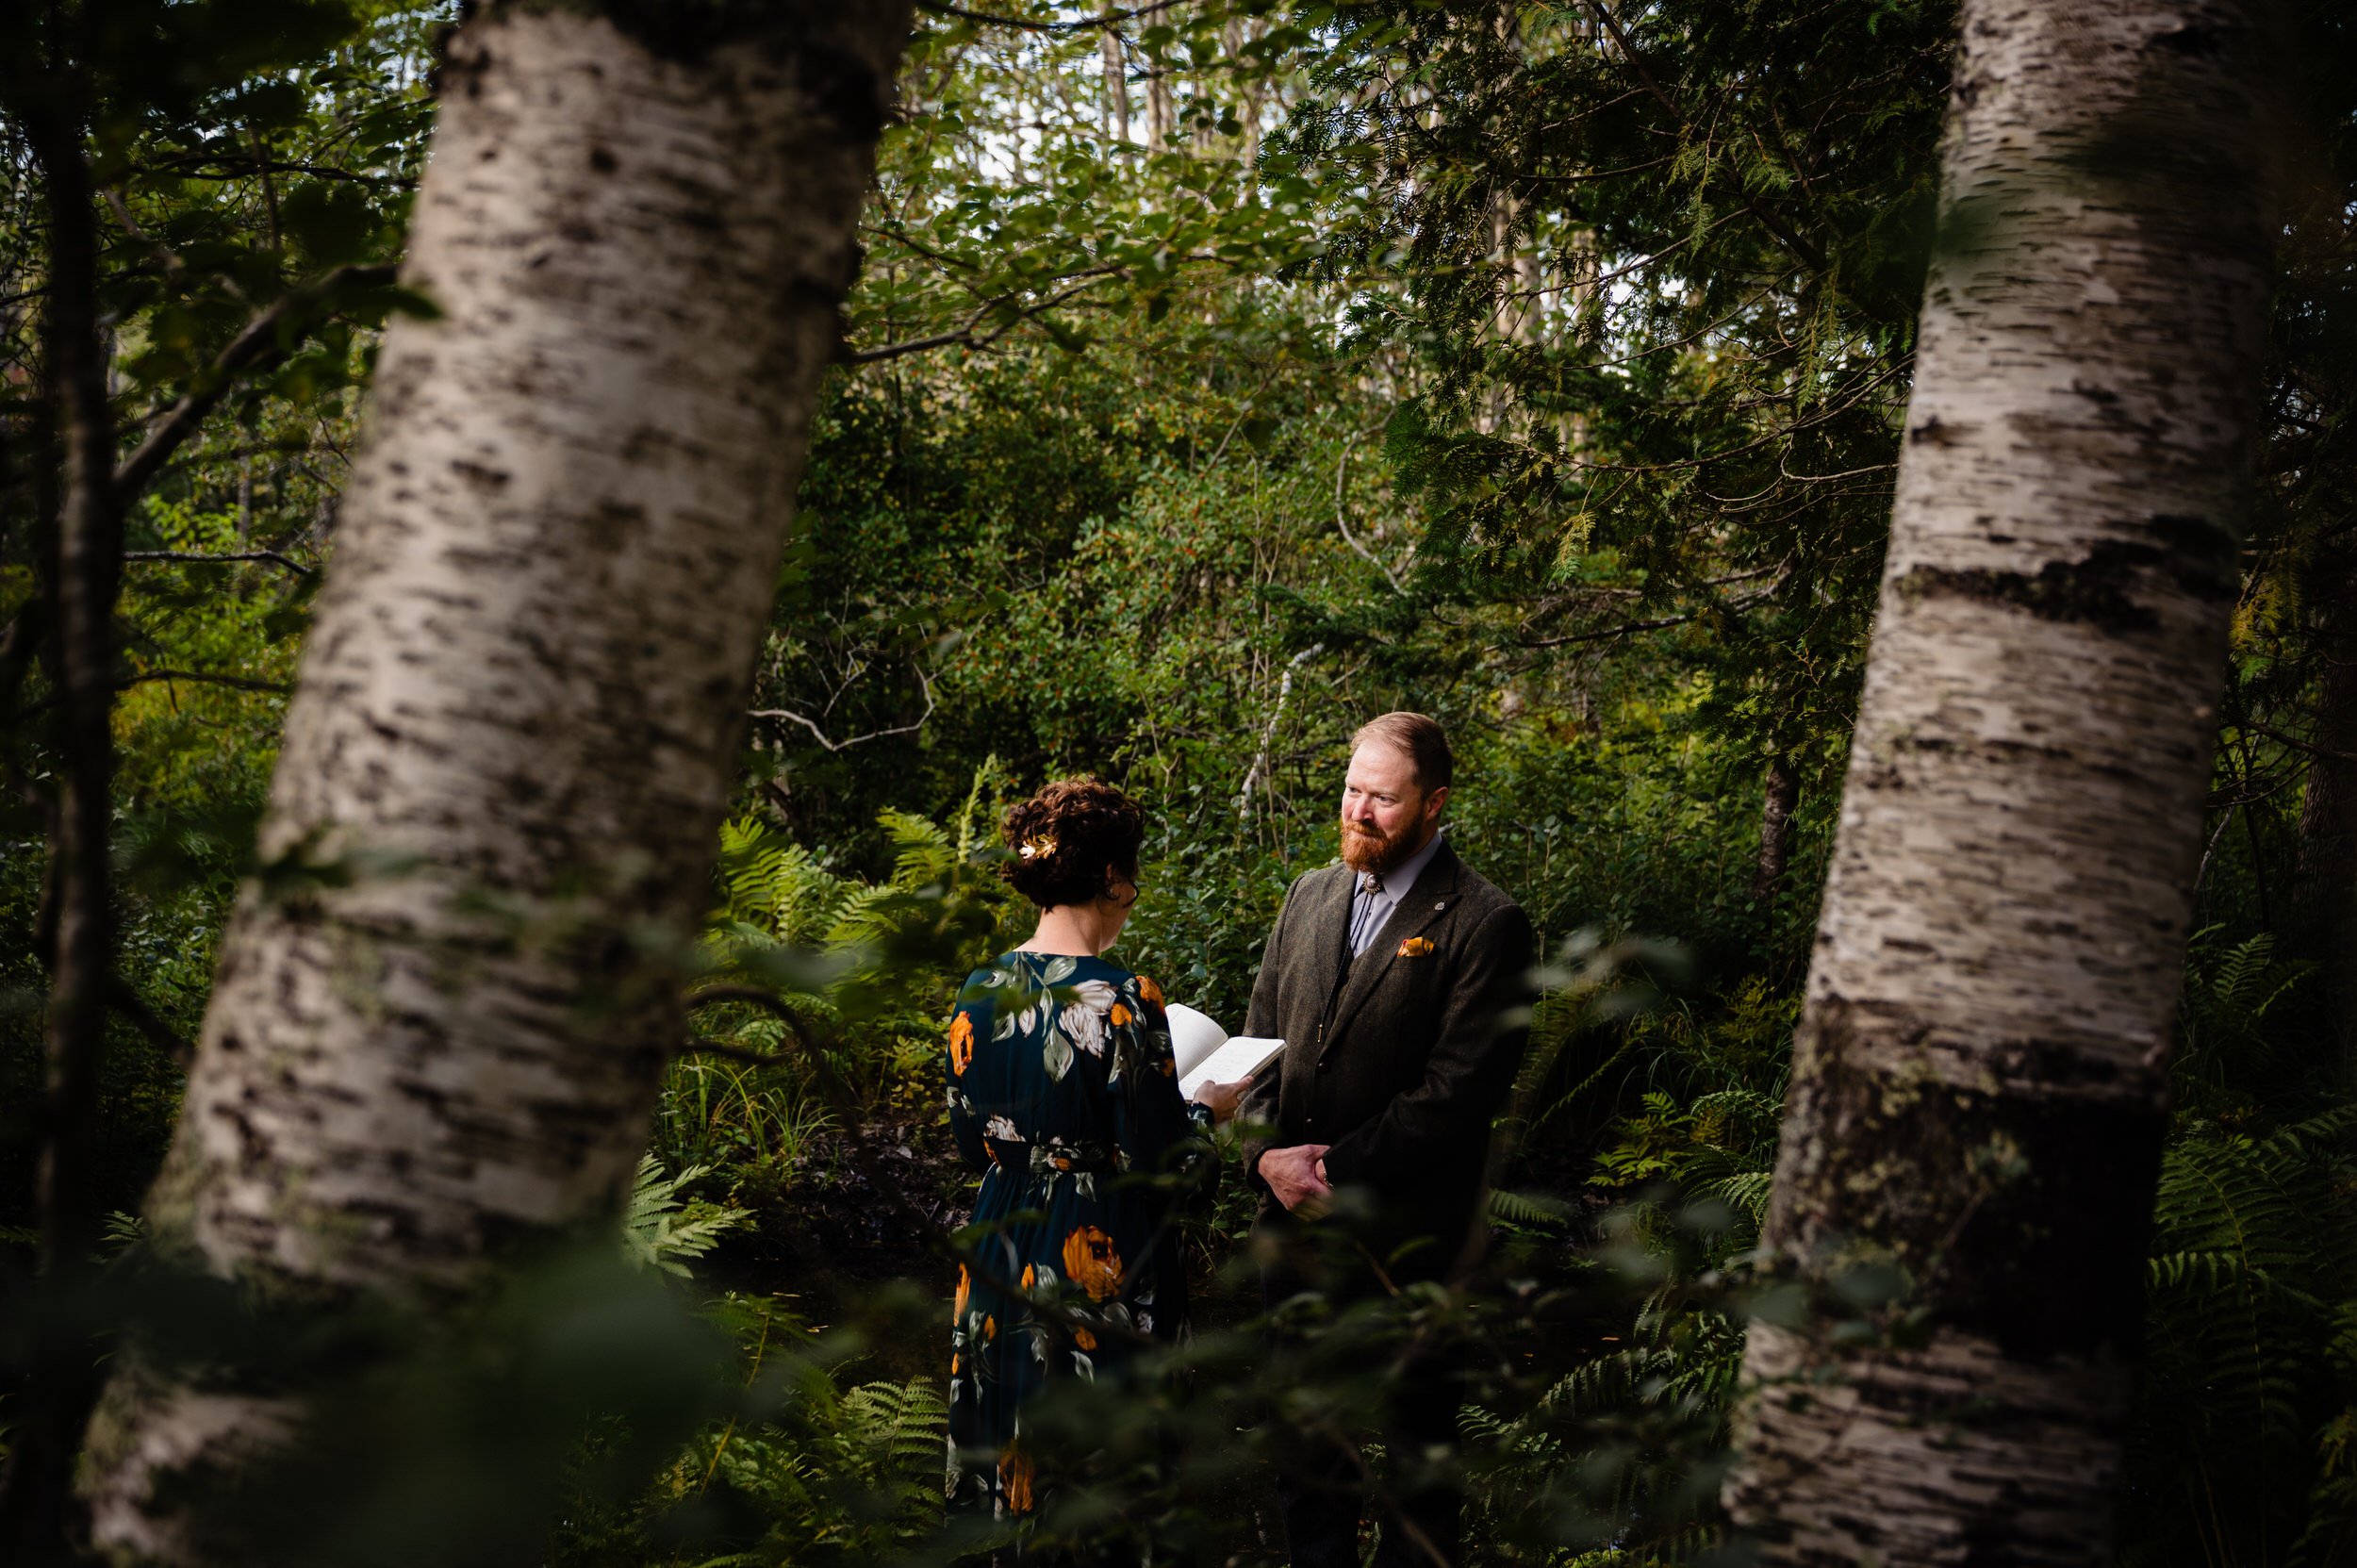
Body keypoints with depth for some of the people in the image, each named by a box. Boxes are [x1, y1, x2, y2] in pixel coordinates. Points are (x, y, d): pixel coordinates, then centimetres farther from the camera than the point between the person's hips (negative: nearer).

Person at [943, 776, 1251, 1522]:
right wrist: (1206, 1111, 1)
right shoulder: (1123, 1000, -20)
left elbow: (974, 1144, 8)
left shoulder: (979, 991, -2)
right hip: (1104, 1268, -6)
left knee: (1011, 1461, 18)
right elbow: (1157, 1167, -17)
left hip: (1003, 1262, 6)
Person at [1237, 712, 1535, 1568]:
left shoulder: (1484, 924, -10)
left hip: (1404, 1236, -6)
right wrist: (1268, 1156, -5)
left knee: (1415, 1437, 8)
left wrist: (1341, 1169, -16)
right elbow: (1260, 1042, 11)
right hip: (1294, 1218, 6)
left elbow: (1459, 1090, -15)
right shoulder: (1309, 896, 10)